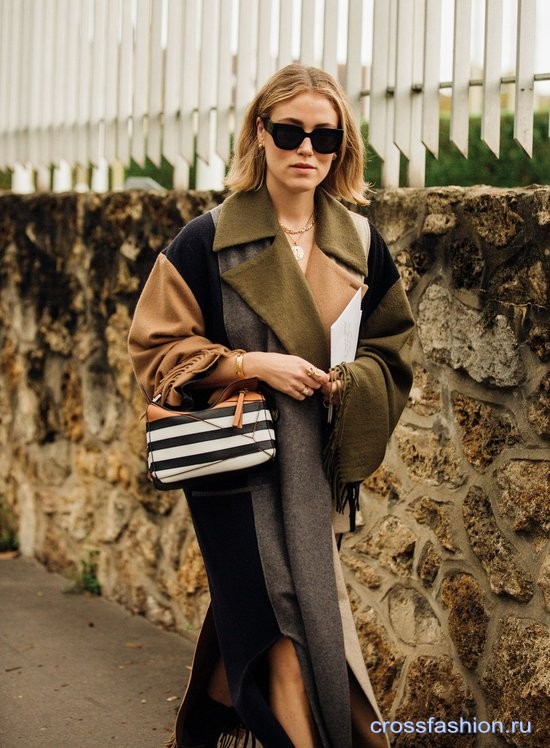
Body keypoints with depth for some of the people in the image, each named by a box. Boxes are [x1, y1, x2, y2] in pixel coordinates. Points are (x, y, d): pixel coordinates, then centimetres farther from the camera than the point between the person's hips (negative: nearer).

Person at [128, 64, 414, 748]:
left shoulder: (360, 243, 4)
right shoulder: (209, 241, -7)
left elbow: (392, 349, 13)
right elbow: (156, 346, -5)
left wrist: (354, 378, -9)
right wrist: (252, 364, -17)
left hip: (319, 470, 5)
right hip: (241, 464, -4)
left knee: (254, 622, 16)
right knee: (293, 635, -8)